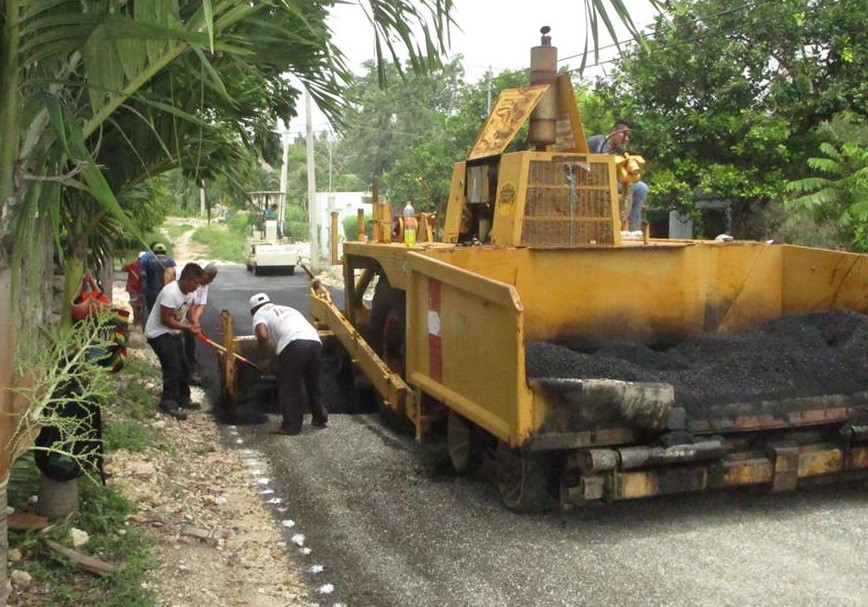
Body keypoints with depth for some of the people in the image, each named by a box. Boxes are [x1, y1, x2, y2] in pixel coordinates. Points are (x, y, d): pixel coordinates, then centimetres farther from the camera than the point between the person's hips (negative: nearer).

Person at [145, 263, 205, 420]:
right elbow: (166, 320, -28)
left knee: (182, 366, 13)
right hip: (158, 334, -9)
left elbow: (188, 310, 12)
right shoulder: (170, 293, -31)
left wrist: (194, 325, -6)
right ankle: (168, 403, -2)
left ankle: (183, 399, 26)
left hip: (173, 333, 9)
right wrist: (188, 328, -25)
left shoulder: (189, 292, -3)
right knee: (173, 368, -12)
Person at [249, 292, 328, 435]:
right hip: (315, 341, 6)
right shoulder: (287, 309, 39)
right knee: (313, 383, 24)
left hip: (293, 344, -6)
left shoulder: (259, 314, 18)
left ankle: (291, 426, 11)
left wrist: (263, 356, 14)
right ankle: (321, 418, 34)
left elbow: (262, 335, -3)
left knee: (288, 388, 8)